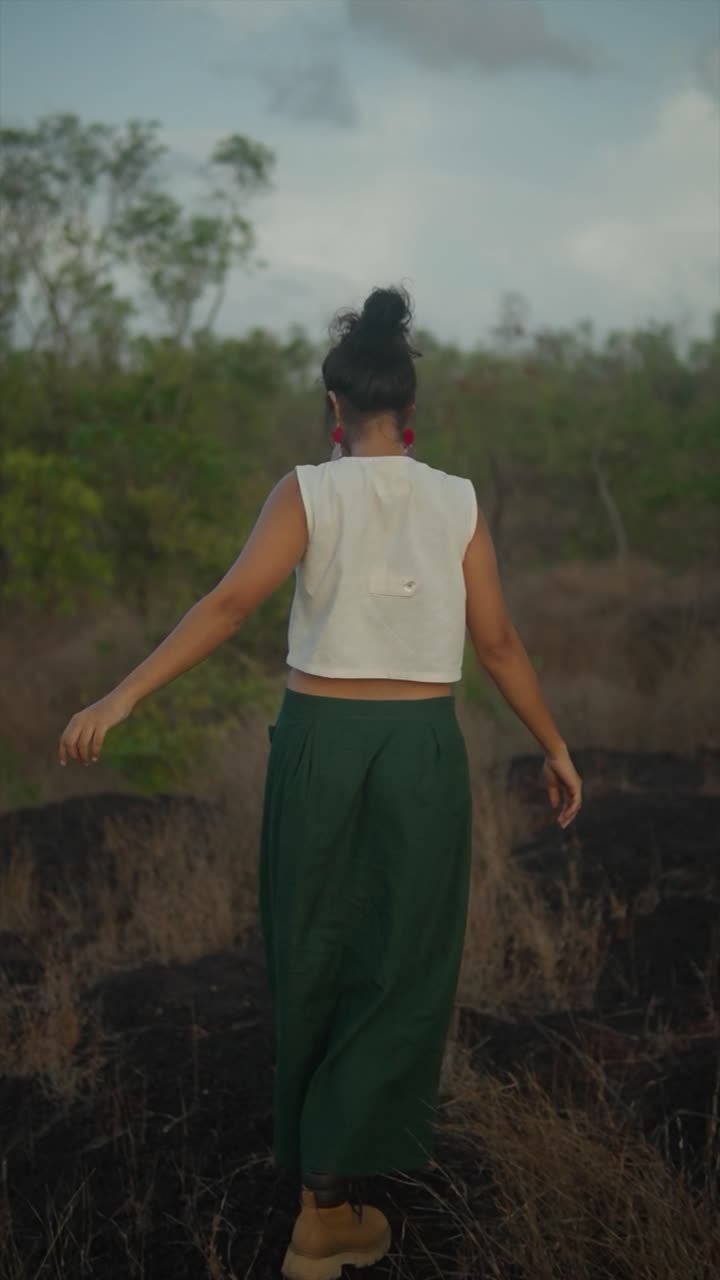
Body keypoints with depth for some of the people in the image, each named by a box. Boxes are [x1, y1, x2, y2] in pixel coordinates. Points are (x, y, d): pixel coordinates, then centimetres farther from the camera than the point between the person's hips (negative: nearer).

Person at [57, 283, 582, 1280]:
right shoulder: (458, 503, 0)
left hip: (320, 740, 0)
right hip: (422, 748, 0)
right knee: (401, 969, 8)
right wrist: (554, 748, 13)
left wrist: (121, 698, -18)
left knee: (315, 957, 17)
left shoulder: (309, 492, -5)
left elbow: (228, 605, -16)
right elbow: (499, 644, 1)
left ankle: (317, 1146, 33)